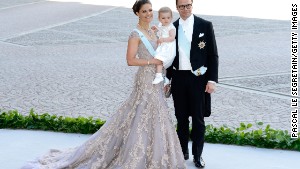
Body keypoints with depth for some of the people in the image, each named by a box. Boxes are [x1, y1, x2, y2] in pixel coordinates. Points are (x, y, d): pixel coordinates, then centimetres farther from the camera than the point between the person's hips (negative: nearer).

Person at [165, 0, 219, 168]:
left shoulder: (205, 25, -4)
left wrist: (212, 80, -10)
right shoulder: (172, 28, 5)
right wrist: (167, 79, 10)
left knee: (198, 119, 5)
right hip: (178, 78, 3)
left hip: (198, 78, -3)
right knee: (181, 118, 11)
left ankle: (198, 154, 18)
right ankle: (183, 151, 25)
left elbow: (213, 55, -4)